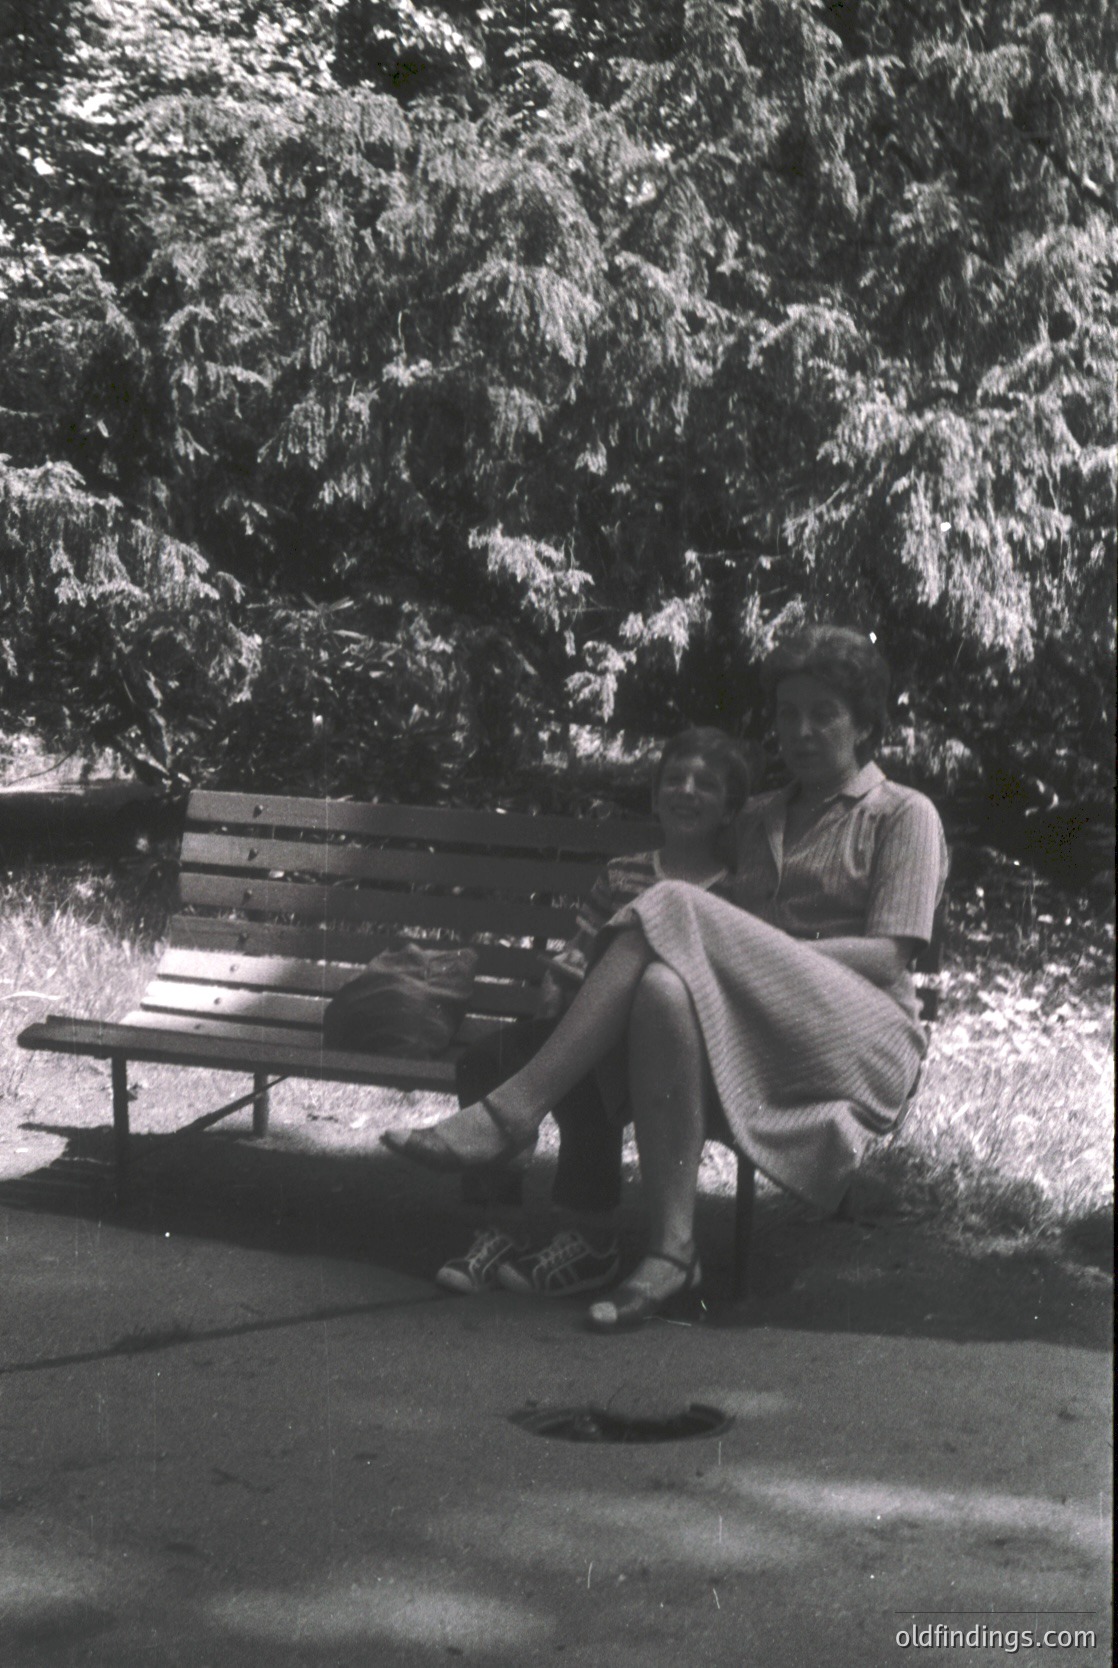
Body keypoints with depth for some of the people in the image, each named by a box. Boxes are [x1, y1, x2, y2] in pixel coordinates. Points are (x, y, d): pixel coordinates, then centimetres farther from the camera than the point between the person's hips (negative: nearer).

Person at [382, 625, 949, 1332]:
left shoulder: (905, 815, 11)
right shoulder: (760, 819, 30)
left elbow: (888, 957, -4)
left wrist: (754, 953, -14)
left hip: (867, 1040, -5)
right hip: (761, 1039, 5)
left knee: (677, 913, -28)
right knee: (667, 991, -33)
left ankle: (510, 1113, -32)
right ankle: (671, 1252, -37)